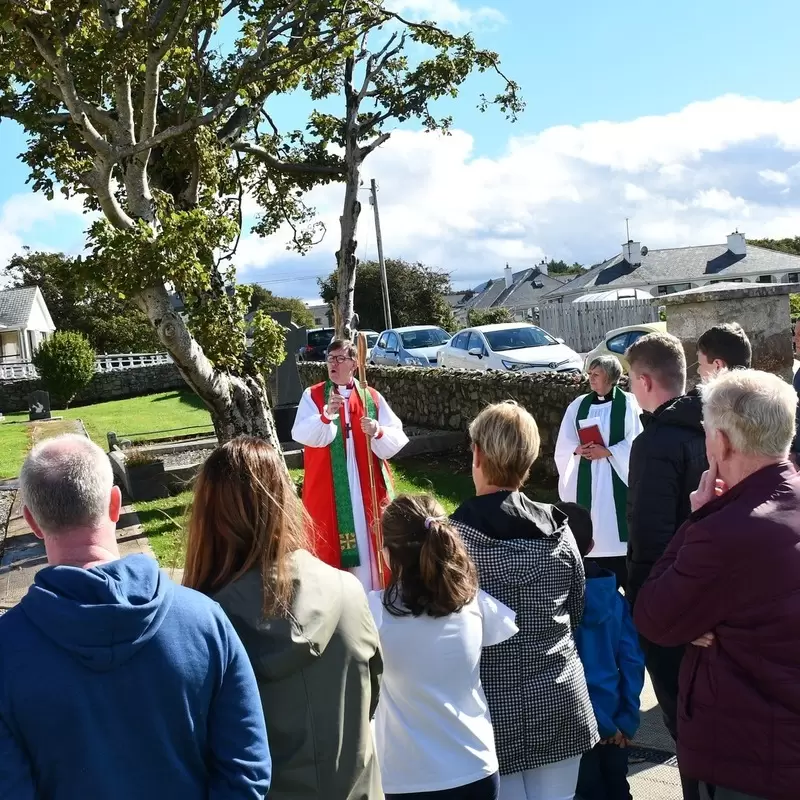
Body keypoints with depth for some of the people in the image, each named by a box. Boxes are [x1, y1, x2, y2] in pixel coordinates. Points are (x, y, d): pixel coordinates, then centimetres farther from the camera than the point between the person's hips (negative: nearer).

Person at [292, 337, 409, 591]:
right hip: (327, 490, -1)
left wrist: (378, 432, -24)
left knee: (369, 547, 5)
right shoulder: (312, 396, 2)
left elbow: (397, 440, -3)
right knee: (328, 548, 3)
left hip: (366, 489, 1)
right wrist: (326, 416, -34)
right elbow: (301, 435, -16)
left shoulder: (372, 397, 4)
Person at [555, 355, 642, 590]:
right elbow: (564, 444, 8)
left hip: (616, 475, -3)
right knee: (590, 529, 4)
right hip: (586, 478, 4)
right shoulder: (578, 404, 9)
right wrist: (578, 449, -12)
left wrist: (607, 451, -16)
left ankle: (624, 583, 1)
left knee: (616, 525, -7)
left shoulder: (628, 403, -2)